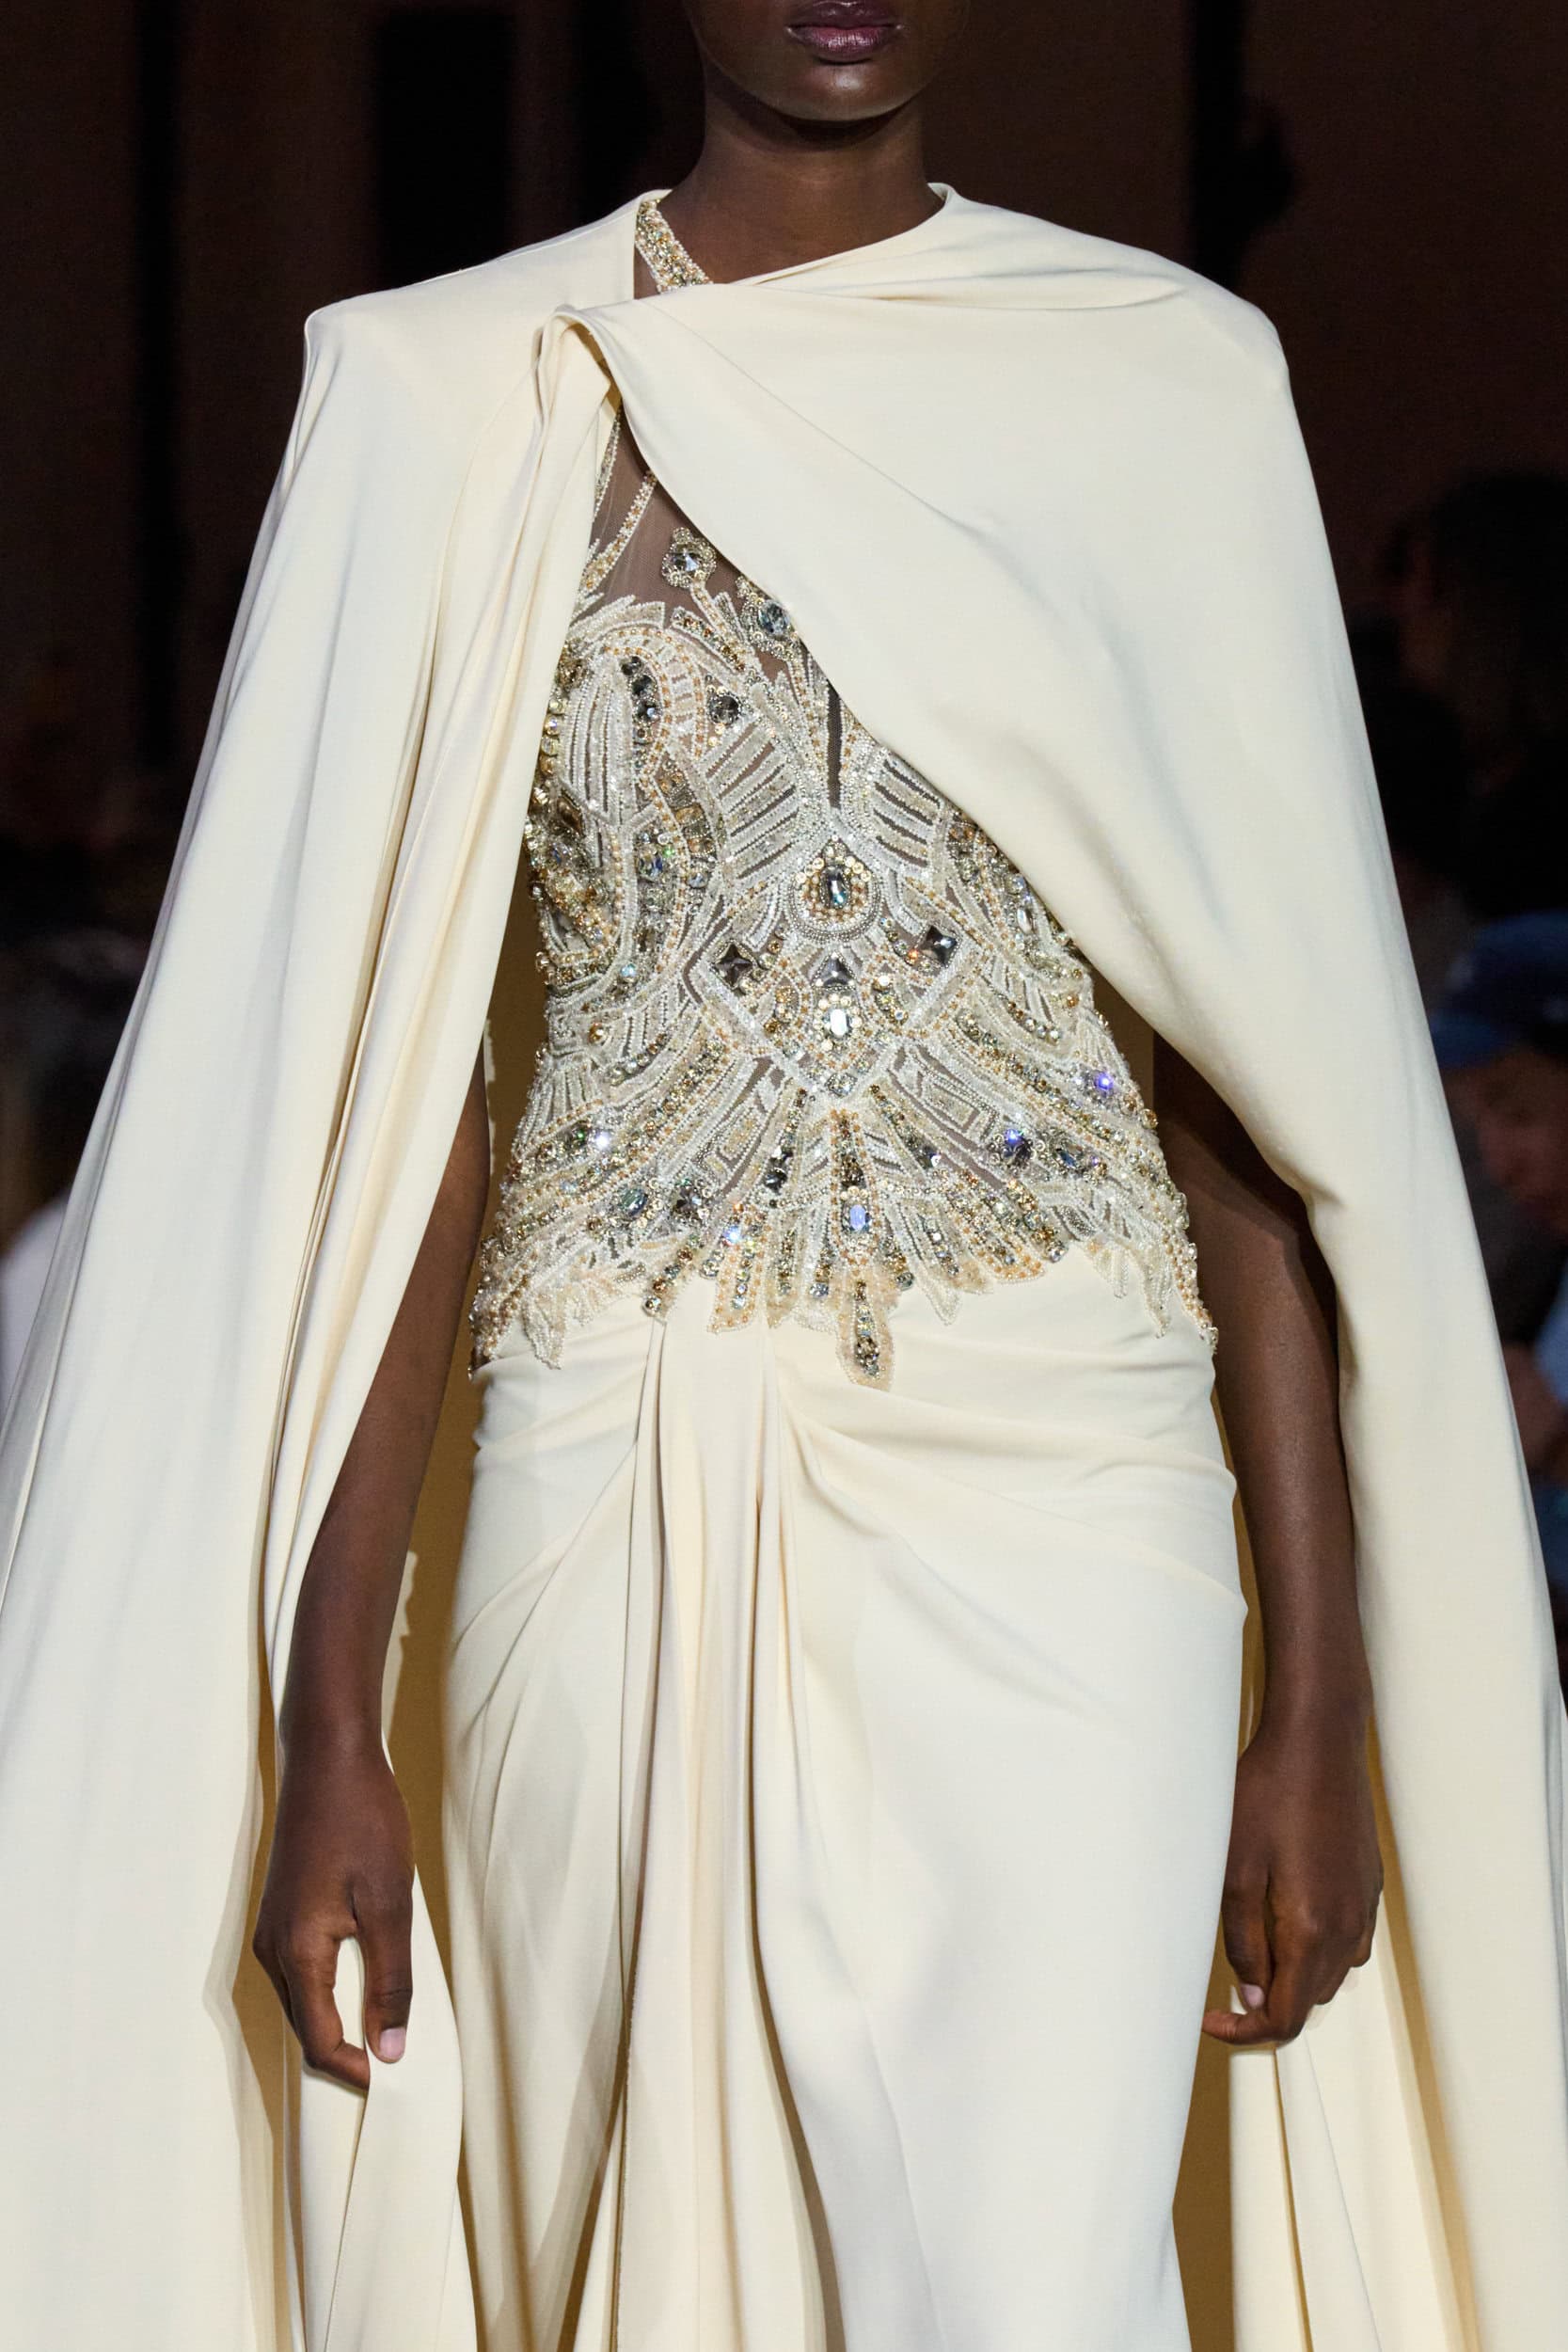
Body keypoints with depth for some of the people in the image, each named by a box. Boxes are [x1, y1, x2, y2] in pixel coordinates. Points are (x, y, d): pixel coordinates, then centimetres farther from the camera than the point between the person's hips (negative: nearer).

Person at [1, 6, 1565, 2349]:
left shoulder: (1163, 378, 5)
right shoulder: (464, 393, 3)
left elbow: (1246, 1091, 5)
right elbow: (394, 1089, 1)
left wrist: (1321, 1693, 2)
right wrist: (327, 1726, -3)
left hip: (1056, 1479, -1)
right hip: (619, 1494, 1)